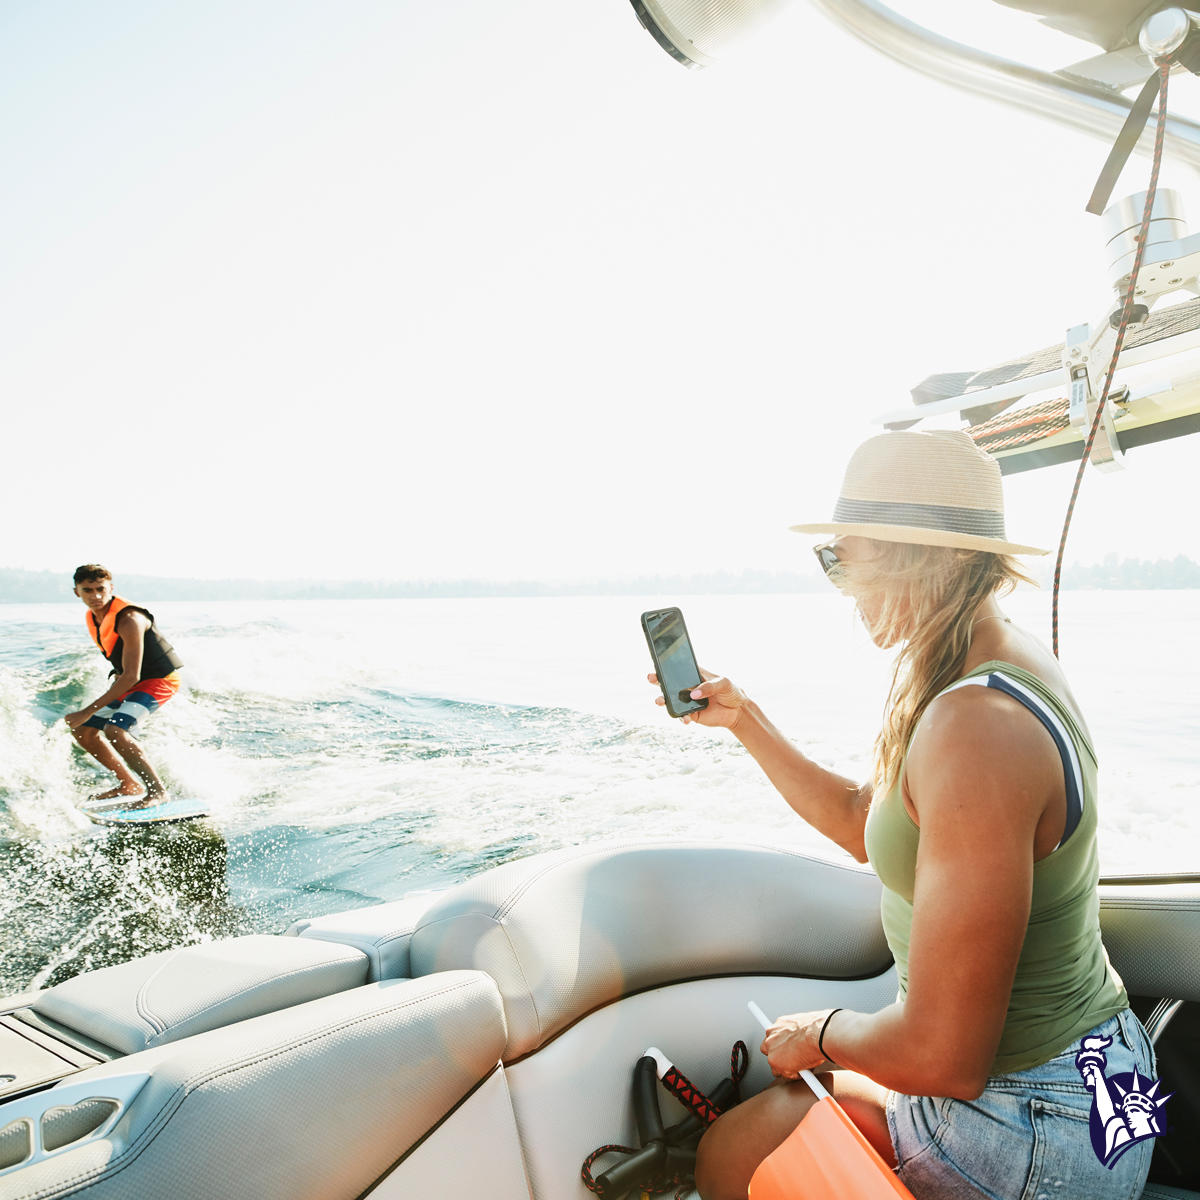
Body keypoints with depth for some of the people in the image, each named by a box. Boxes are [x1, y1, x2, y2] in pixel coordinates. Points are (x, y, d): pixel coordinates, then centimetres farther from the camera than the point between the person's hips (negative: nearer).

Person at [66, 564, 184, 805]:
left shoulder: (128, 620, -27)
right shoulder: (92, 618, 1)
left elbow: (131, 676, -30)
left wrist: (89, 711, -29)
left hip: (160, 680, -10)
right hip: (129, 683, 10)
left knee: (115, 730, -28)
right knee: (83, 730, 9)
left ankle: (157, 790, -17)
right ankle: (129, 784, 20)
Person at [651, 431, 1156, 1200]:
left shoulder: (974, 732, -33)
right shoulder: (1008, 663, -1)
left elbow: (943, 1058, -30)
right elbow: (865, 823, 10)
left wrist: (822, 1034, -10)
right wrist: (745, 719, 9)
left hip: (1034, 1132, -8)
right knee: (786, 1097, 27)